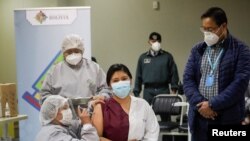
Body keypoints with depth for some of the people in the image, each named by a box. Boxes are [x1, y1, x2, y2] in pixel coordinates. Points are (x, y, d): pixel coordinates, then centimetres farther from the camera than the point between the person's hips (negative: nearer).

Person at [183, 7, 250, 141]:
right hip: (200, 117, 4)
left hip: (227, 118, -4)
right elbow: (187, 79, 5)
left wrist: (212, 104, -16)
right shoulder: (197, 50, 11)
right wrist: (200, 104, -11)